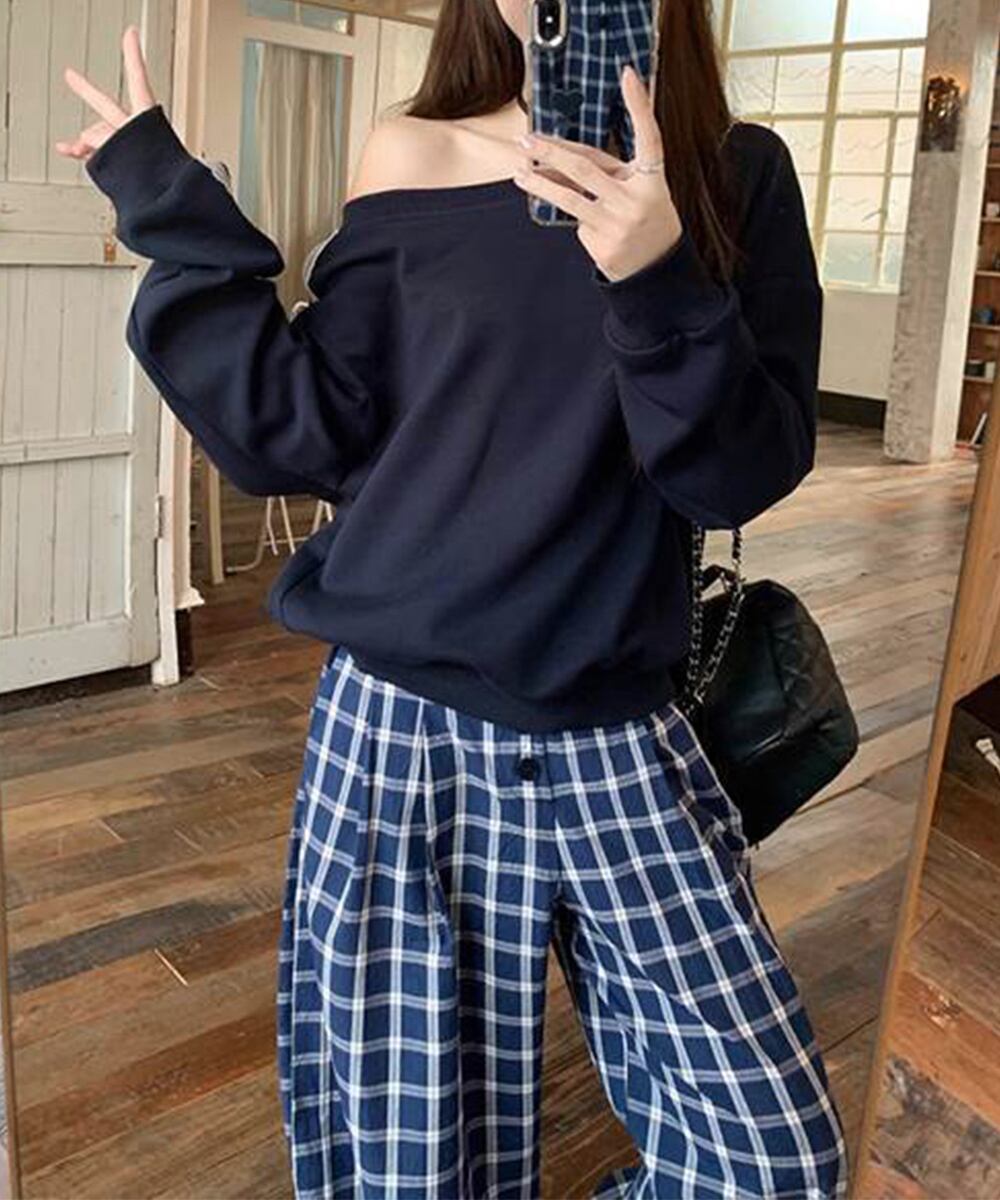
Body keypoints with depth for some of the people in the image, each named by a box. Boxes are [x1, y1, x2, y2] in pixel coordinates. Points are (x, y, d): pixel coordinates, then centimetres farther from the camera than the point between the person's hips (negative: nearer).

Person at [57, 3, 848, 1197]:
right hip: (403, 726, 0)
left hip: (619, 738, 1)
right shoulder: (409, 162, 2)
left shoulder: (736, 173, 2)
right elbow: (309, 437, -1)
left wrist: (664, 288, -22)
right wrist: (170, 207, 1)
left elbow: (747, 474, -6)